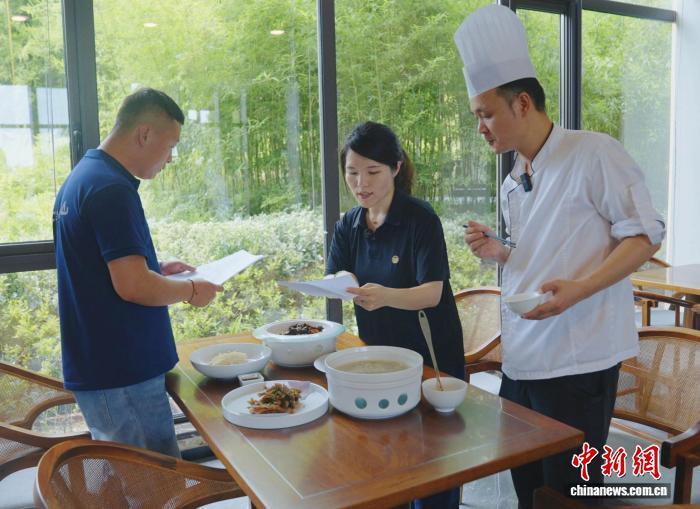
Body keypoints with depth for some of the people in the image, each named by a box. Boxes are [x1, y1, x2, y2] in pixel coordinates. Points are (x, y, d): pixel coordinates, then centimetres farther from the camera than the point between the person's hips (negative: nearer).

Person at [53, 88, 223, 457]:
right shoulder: (112, 189, -19)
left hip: (95, 367, 10)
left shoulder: (80, 179, 12)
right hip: (123, 373, -10)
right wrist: (191, 290, -8)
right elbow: (132, 286, -24)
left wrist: (157, 270, 14)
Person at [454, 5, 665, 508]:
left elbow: (644, 235, -11)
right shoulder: (514, 184, 13)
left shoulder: (594, 153, -10)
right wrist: (499, 253, 0)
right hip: (522, 360, 7)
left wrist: (578, 290, -24)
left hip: (577, 360, -7)